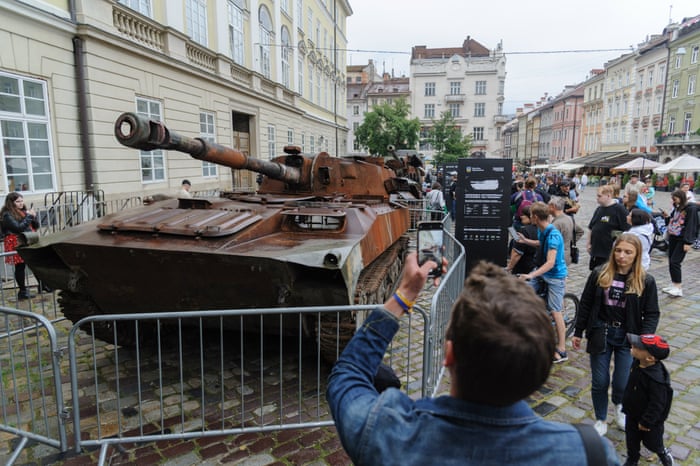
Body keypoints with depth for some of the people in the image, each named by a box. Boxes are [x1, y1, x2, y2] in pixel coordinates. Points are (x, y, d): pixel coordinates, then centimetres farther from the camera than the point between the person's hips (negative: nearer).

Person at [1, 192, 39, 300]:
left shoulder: (24, 211, 13)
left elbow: (36, 226, 16)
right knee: (20, 266, -1)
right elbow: (18, 228, -17)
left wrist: (33, 217, -3)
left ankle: (42, 286, 10)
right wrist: (29, 216, -12)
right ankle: (23, 291, 5)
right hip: (16, 243, -6)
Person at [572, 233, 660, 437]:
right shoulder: (599, 274, -4)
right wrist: (578, 332, 4)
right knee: (599, 382, 8)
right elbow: (585, 304, 2)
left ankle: (619, 405, 40)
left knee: (622, 384, 3)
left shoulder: (646, 281, -6)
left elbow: (652, 314, -2)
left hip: (628, 337, 0)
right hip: (600, 334, 1)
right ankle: (601, 420, 31)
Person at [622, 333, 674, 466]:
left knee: (651, 442, 21)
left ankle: (663, 453, 51)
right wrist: (626, 404, 15)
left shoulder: (656, 379, -38)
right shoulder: (637, 364, -14)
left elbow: (656, 404, -28)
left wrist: (646, 422, -18)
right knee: (631, 439, 21)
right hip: (632, 415, 6)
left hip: (650, 419, -6)